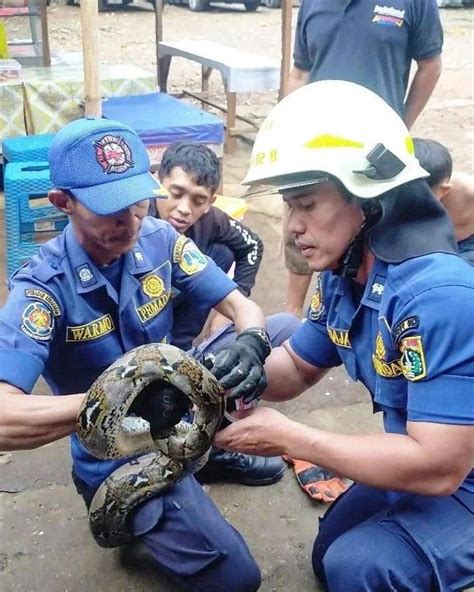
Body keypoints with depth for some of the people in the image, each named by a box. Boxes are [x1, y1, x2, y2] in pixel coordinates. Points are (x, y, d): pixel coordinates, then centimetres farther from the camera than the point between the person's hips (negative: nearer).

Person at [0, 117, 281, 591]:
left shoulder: (159, 239, -12)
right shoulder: (43, 287, -25)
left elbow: (242, 307, -10)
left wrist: (252, 344, -34)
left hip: (180, 416, 6)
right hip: (122, 459, -5)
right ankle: (146, 532, 14)